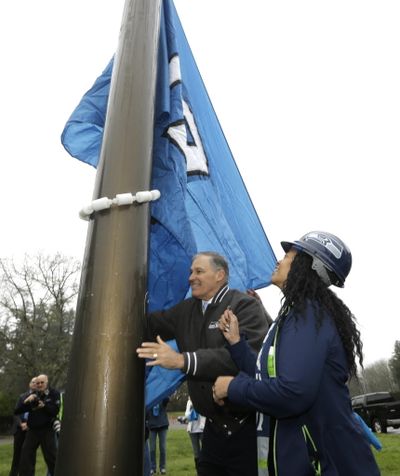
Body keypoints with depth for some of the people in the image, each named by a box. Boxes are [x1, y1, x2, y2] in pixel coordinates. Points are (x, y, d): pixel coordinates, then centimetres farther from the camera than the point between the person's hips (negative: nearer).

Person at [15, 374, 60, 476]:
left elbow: (57, 410, -12)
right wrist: (26, 402, -16)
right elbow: (16, 411, 2)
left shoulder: (54, 393, -3)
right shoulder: (32, 395, 6)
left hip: (47, 430, -4)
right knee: (25, 458, 6)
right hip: (32, 431, 4)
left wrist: (44, 406, -23)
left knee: (51, 458, 1)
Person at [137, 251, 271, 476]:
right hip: (214, 425, 6)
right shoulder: (187, 309, 8)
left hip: (247, 425, -6)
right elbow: (150, 325, 11)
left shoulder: (246, 305, -15)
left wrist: (182, 360, -33)